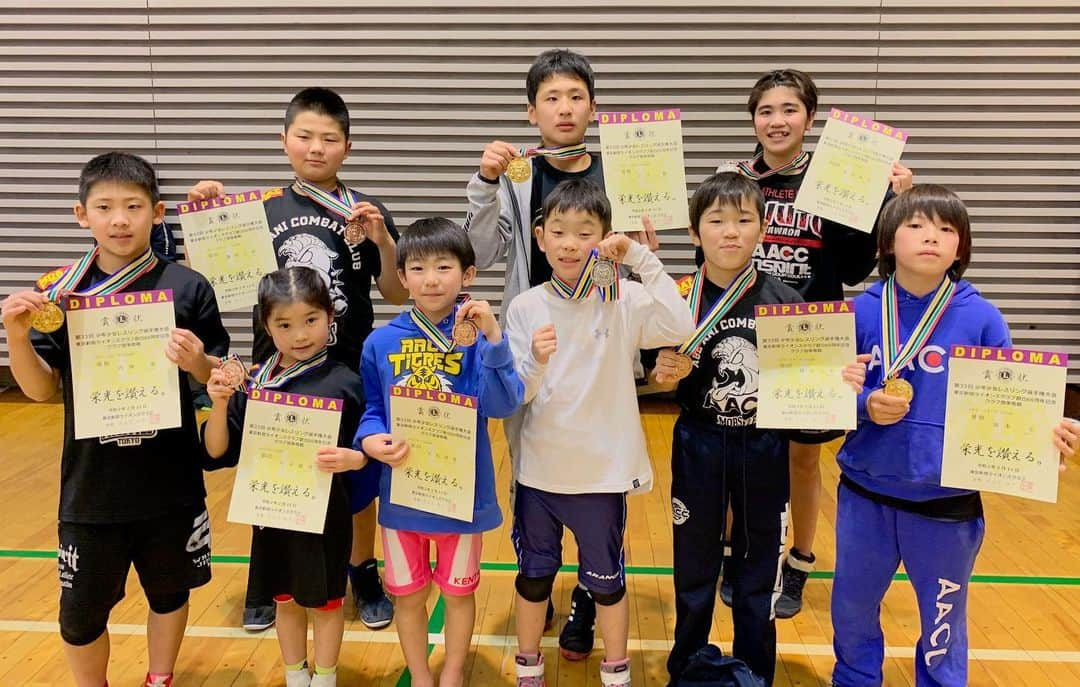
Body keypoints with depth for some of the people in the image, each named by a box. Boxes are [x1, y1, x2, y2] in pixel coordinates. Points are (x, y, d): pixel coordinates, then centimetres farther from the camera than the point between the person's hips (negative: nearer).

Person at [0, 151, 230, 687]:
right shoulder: (57, 291, -4)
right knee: (81, 613, 13)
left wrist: (196, 362, -23)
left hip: (170, 483, 0)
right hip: (91, 486, 1)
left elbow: (218, 377, -1)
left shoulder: (188, 288, -8)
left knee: (169, 592, 19)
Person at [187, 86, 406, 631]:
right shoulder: (261, 209, 0)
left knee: (357, 478, 13)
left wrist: (381, 239, -20)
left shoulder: (366, 213, -3)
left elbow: (396, 293, -5)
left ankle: (363, 573, 35)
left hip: (349, 372, -1)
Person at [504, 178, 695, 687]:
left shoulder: (624, 300, -8)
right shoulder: (525, 307, -5)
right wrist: (536, 361, -27)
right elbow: (513, 395, -6)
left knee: (606, 580, 16)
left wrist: (642, 259, -23)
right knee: (534, 574, 18)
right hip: (540, 468, 2)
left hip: (604, 468, -1)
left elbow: (681, 329, -25)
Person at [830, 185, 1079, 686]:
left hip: (947, 501, -1)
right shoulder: (863, 311, -6)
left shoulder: (980, 317, -9)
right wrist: (866, 406, -22)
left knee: (943, 623, 17)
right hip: (865, 493, 2)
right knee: (852, 610, 20)